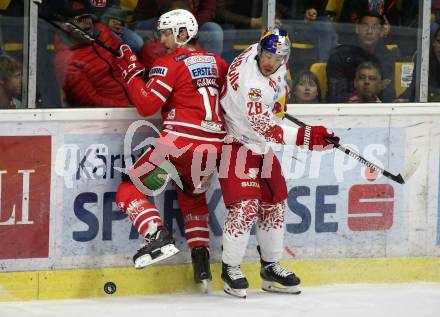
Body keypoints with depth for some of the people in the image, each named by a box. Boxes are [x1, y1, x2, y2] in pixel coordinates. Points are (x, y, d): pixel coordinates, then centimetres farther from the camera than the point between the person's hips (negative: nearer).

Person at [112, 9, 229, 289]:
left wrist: (131, 70, -5)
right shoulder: (217, 62, 12)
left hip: (180, 143, -7)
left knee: (130, 190, 4)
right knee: (193, 197, 30)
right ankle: (201, 263, 19)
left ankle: (159, 237, -19)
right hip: (214, 146, 7)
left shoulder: (170, 64, -7)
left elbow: (147, 105, -13)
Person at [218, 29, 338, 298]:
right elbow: (264, 128, -36)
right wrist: (306, 137, -41)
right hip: (237, 142, -9)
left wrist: (278, 96, 19)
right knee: (246, 207, -17)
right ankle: (230, 269, -3)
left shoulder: (276, 64, -7)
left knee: (274, 204, 12)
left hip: (260, 145, 9)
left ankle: (270, 267, 24)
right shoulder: (249, 82, -33)